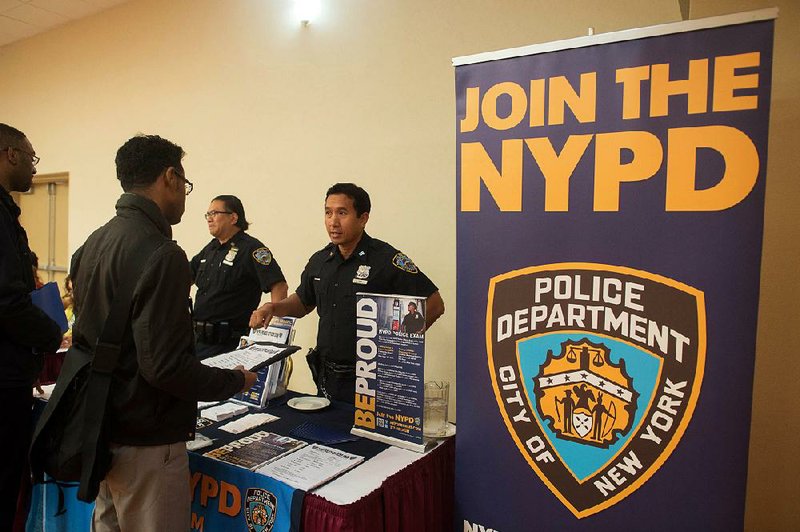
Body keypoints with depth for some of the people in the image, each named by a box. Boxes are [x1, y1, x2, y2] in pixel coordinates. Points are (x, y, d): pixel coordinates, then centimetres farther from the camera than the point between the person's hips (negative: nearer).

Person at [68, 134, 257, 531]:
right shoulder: (161, 254, -23)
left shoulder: (92, 244, 5)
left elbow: (88, 338, 13)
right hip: (145, 442, -9)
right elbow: (165, 366, -26)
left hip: (100, 426, 9)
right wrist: (236, 381, -11)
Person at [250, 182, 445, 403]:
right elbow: (303, 301, 21)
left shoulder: (386, 259, -15)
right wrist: (273, 307, 2)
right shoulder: (320, 261, 5)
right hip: (327, 376, 6)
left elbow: (434, 304, -14)